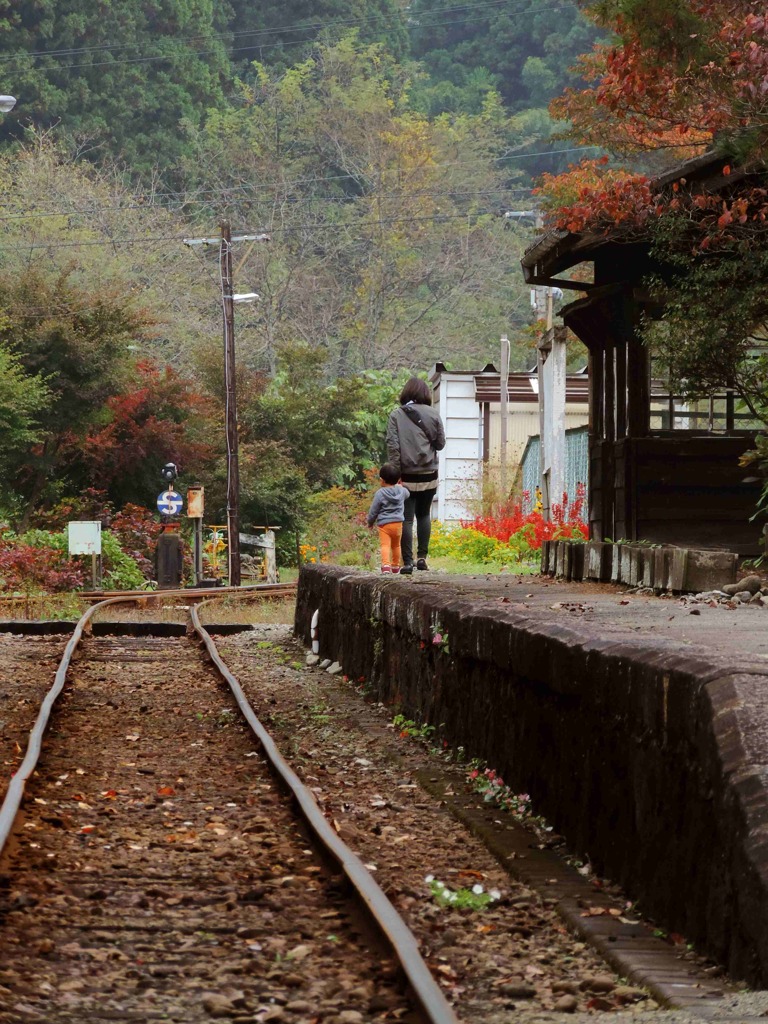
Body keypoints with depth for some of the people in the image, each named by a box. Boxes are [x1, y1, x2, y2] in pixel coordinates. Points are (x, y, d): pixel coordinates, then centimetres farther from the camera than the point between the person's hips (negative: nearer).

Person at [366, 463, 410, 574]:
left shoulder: (380, 494, -10)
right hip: (398, 523, 5)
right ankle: (395, 566, 31)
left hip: (384, 524, -5)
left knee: (385, 545, -12)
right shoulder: (401, 491, 4)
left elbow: (373, 511, -4)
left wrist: (370, 522, 13)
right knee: (396, 545, 19)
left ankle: (386, 564, -31)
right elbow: (407, 494, 30)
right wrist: (398, 486, 46)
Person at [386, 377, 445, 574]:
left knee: (407, 519, 1)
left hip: (407, 475, -1)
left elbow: (392, 445, -9)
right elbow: (441, 443, 3)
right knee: (424, 515, 17)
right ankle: (422, 556, 9)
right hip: (428, 474, 2)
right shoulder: (433, 415, -1)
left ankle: (407, 561, -4)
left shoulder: (396, 415, -4)